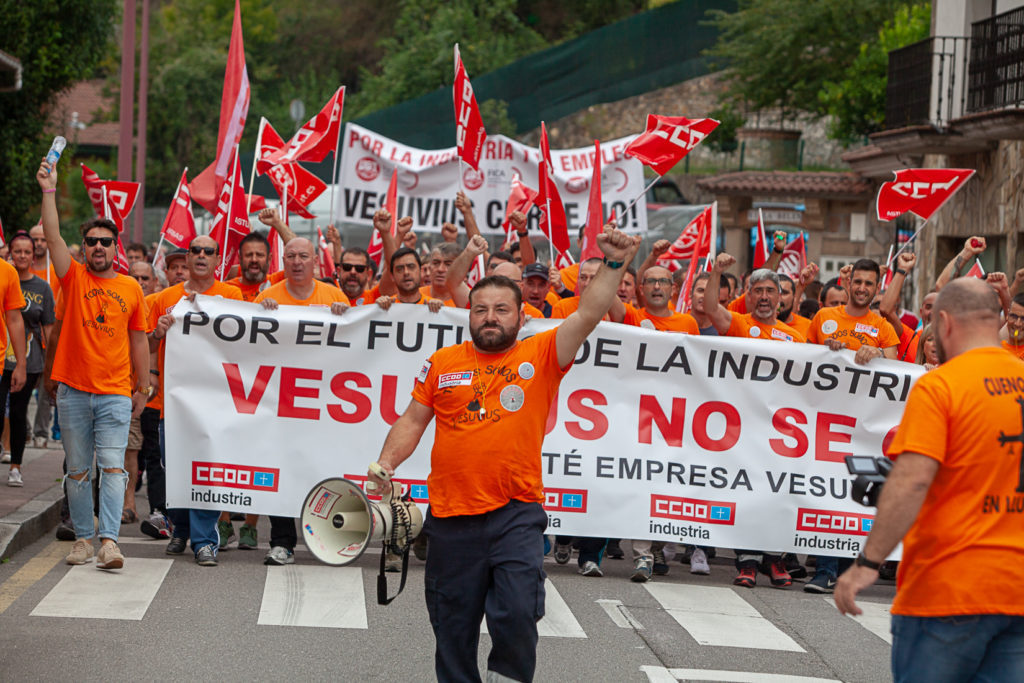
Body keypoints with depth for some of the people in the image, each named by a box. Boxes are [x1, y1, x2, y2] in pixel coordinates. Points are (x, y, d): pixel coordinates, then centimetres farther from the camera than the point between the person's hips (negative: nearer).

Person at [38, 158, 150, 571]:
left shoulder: (131, 288, 8)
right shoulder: (74, 278, 5)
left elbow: (139, 340, 14)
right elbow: (53, 237, -9)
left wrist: (143, 387, 13)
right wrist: (49, 192, -19)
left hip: (116, 393, -1)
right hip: (73, 392, 1)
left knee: (112, 467, -10)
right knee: (78, 470, 7)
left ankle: (109, 541, -17)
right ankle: (83, 538, 16)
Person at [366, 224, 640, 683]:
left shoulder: (540, 356, 1)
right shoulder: (442, 364, 8)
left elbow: (587, 316, -11)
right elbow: (413, 420, 13)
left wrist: (613, 266, -23)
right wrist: (386, 463, -1)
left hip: (516, 514, -2)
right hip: (450, 516, 2)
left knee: (517, 614, -13)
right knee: (453, 628, 10)